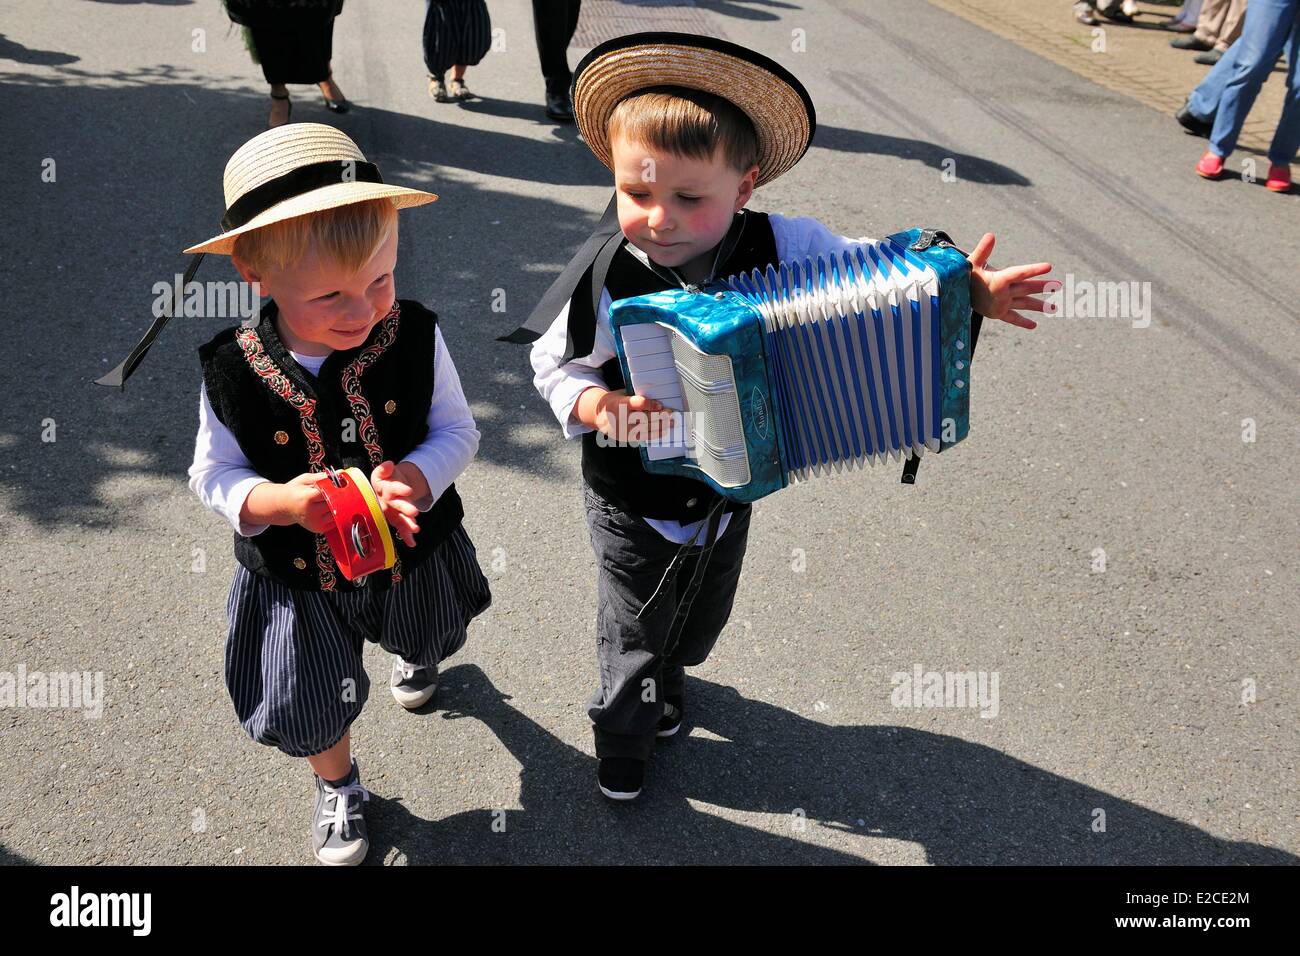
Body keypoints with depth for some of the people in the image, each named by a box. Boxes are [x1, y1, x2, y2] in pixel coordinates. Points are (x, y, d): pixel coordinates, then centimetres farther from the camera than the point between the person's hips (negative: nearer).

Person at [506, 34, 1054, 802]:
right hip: (633, 501, -3)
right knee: (634, 632, 17)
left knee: (704, 614, 29)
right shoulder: (607, 275, -26)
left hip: (730, 490, 4)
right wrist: (595, 405, -32)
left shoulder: (779, 248, -20)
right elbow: (554, 362, -13)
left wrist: (962, 285, -21)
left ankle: (668, 678, 63)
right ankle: (622, 733, 47)